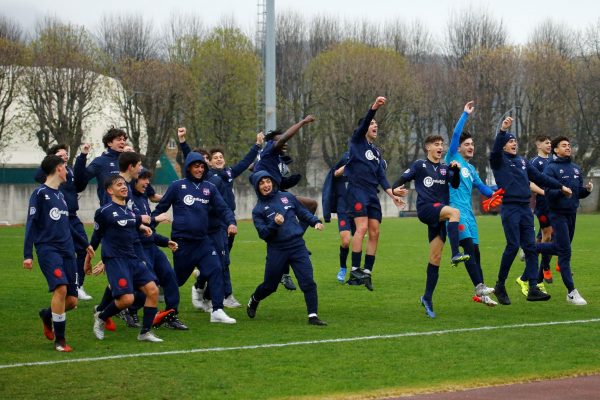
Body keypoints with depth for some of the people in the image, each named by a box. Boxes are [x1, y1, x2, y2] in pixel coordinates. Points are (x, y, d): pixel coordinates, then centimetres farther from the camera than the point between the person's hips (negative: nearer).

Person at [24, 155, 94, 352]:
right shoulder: (40, 193, -3)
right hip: (48, 250, -7)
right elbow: (31, 225, -6)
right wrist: (27, 255, -12)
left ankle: (47, 314, 31)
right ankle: (59, 340, -15)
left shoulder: (60, 195, 18)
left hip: (67, 252, 7)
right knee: (61, 288, -25)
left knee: (72, 300, 0)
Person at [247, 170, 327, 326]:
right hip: (276, 251, -1)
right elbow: (263, 234, -8)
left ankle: (313, 316, -10)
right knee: (270, 285, 12)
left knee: (308, 281, -13)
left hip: (297, 246, 1)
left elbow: (303, 212, 17)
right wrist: (274, 224, -24)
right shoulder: (258, 209, 0)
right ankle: (254, 301, 43)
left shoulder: (287, 197, 8)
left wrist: (316, 222, 2)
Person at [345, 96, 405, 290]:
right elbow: (363, 124, -13)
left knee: (374, 233, 0)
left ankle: (367, 272, 4)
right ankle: (354, 270, -20)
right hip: (357, 190, -7)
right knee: (362, 227, -20)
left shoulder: (376, 151, 24)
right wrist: (374, 107, -28)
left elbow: (381, 176, 20)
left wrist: (392, 194, 9)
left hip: (372, 194, 7)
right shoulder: (357, 142, 6)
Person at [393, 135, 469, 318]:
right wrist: (396, 188, -21)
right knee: (454, 212, -34)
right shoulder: (420, 165, 6)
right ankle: (455, 255, -41)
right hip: (425, 209, -5)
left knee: (435, 258, 2)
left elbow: (455, 184, 5)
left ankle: (427, 298, 9)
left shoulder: (445, 168, 18)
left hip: (440, 216, 5)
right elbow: (404, 178, 0)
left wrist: (456, 170, -13)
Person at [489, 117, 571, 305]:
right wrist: (503, 130, -35)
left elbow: (539, 177, 24)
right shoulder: (499, 160, 0)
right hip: (510, 208, -6)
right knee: (513, 246, -12)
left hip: (525, 208, 6)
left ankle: (533, 289, -1)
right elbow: (495, 150, -21)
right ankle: (500, 286, 2)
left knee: (530, 247, 0)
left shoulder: (522, 161, 19)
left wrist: (560, 186, 25)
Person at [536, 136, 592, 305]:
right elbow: (548, 192, -15)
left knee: (559, 247, 18)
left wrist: (587, 189, -6)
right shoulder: (551, 168, -9)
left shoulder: (576, 168, 12)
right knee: (565, 252, -8)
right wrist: (561, 191, -32)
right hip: (558, 213, -7)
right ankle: (571, 292, -6)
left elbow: (579, 193, 15)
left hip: (572, 213, 7)